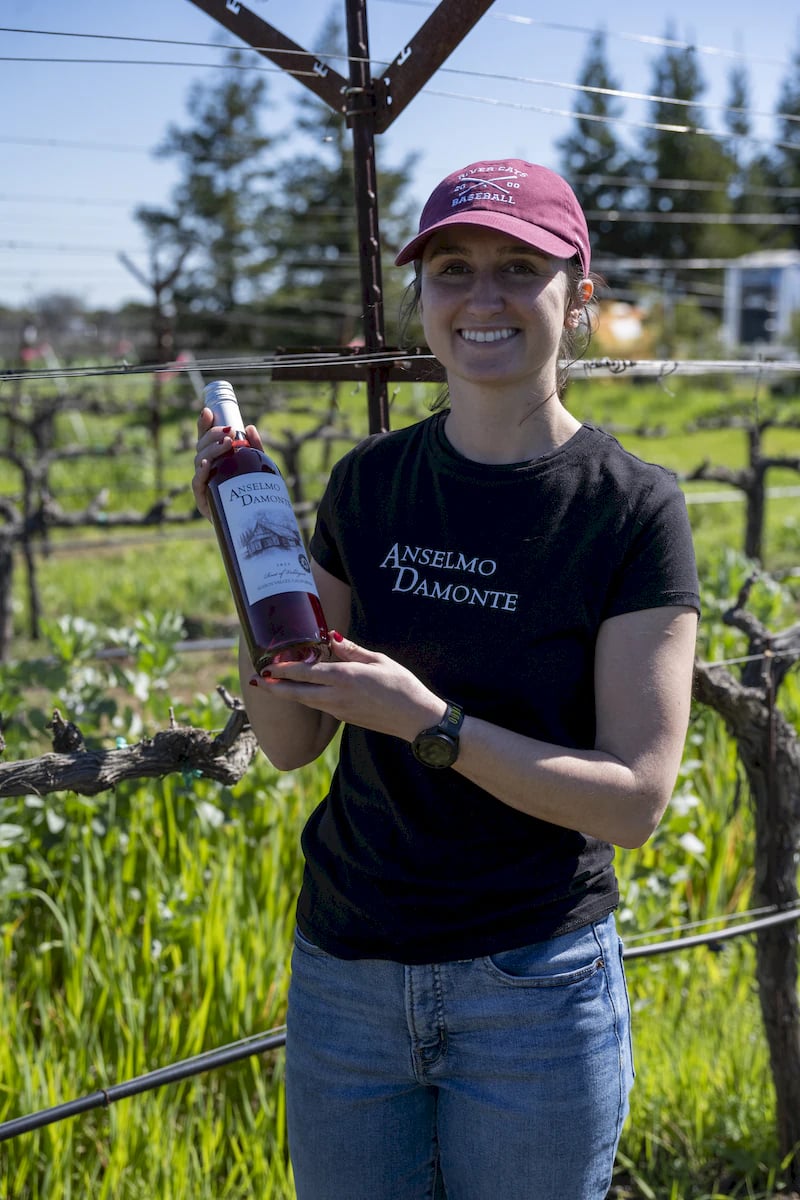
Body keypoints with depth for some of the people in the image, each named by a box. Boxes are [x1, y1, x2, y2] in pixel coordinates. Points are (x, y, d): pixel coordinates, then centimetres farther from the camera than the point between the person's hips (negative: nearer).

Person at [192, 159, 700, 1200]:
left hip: (537, 987, -3)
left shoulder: (633, 508, -11)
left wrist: (425, 721, -24)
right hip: (345, 977, 3)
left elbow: (636, 799, -14)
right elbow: (290, 742, 3)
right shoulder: (369, 483, 0)